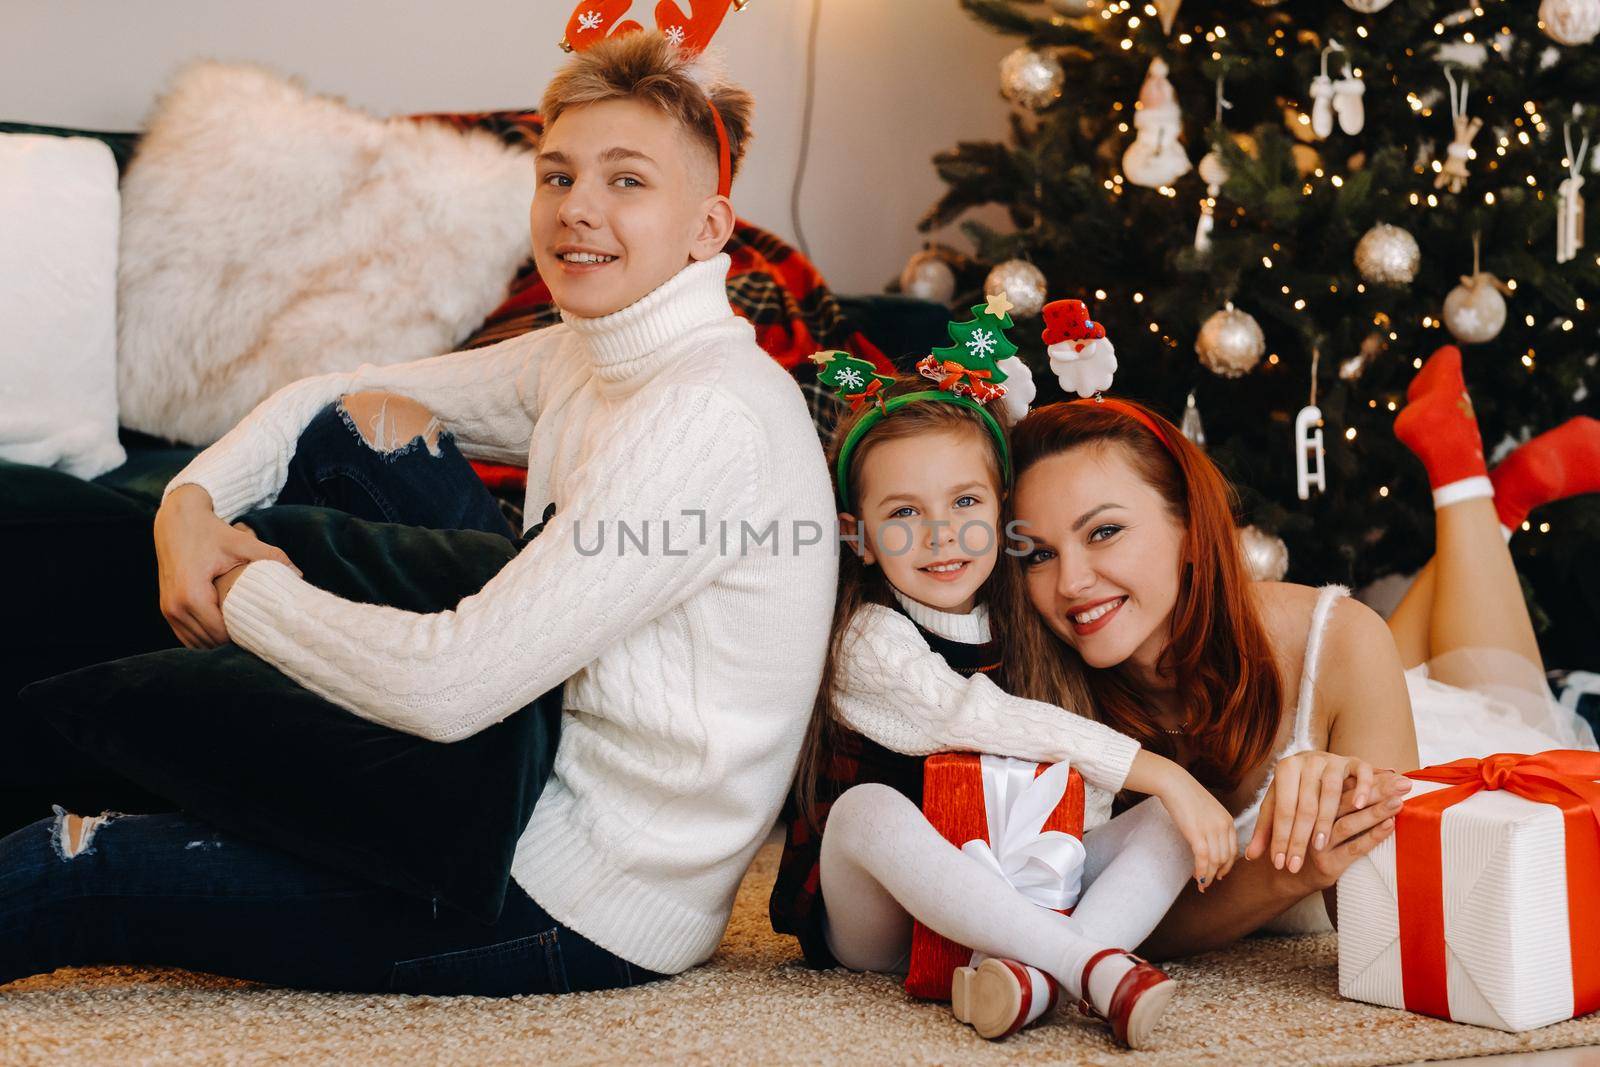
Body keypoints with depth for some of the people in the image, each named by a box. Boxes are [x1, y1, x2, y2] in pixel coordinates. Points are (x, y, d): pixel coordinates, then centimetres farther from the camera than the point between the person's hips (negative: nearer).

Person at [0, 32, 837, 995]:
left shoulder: (710, 416, -24)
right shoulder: (587, 357, 6)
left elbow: (447, 688, -29)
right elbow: (327, 405, 14)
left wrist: (249, 591, -12)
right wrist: (192, 502, -7)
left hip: (587, 915, -9)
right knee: (370, 423, 7)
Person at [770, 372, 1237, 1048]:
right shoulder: (869, 639, -13)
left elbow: (1086, 801, 5)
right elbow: (976, 717, -28)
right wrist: (1163, 774, -30)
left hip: (1003, 901, 5)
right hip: (877, 922, -5)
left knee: (1165, 817, -12)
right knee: (869, 809, -36)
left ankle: (1036, 975, -40)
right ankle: (1094, 965, -42)